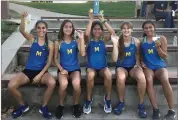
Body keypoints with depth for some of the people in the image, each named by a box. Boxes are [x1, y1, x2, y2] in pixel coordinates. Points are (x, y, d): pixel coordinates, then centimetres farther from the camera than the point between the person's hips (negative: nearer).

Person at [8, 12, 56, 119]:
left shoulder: (50, 44, 1)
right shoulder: (32, 39, 2)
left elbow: (49, 62, -3)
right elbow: (22, 31, -18)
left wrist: (40, 75, -12)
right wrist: (23, 18, -36)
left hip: (42, 71, -1)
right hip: (28, 70, 1)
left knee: (52, 83, -32)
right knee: (11, 86, -21)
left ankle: (44, 107, -5)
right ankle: (23, 106, 8)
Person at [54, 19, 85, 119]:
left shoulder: (76, 41, 2)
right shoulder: (58, 42, 3)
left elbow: (83, 54, -13)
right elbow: (55, 58, 5)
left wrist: (82, 38, -14)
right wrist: (61, 69, -9)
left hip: (75, 69, 0)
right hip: (63, 69, 0)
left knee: (76, 83, -33)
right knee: (63, 84, -33)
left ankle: (76, 105, -3)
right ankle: (61, 105, -5)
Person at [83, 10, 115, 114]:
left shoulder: (104, 40, 5)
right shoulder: (89, 40, 1)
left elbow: (113, 33, -13)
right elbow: (86, 34, -23)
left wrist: (103, 20, -12)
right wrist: (91, 20, -13)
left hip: (103, 66, 1)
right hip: (91, 67, -1)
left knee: (108, 75, -32)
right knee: (90, 76, -35)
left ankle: (108, 99, -8)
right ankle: (89, 99, -12)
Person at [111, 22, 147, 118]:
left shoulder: (136, 41, -3)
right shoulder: (118, 41, -8)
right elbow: (114, 59, -16)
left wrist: (138, 64, -6)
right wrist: (115, 43, -23)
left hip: (133, 66, 1)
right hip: (121, 66, -1)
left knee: (142, 78, -32)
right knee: (121, 78, -36)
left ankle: (141, 104, -11)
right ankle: (121, 102, -10)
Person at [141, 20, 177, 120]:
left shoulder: (162, 39, 5)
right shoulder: (141, 41, 10)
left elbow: (164, 56, 1)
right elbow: (140, 55, 20)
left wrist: (158, 47, -14)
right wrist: (142, 62, 0)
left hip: (160, 66, -1)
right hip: (148, 66, 1)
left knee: (165, 80, -33)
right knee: (149, 80, -34)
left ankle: (172, 110, -25)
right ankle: (155, 109, -28)